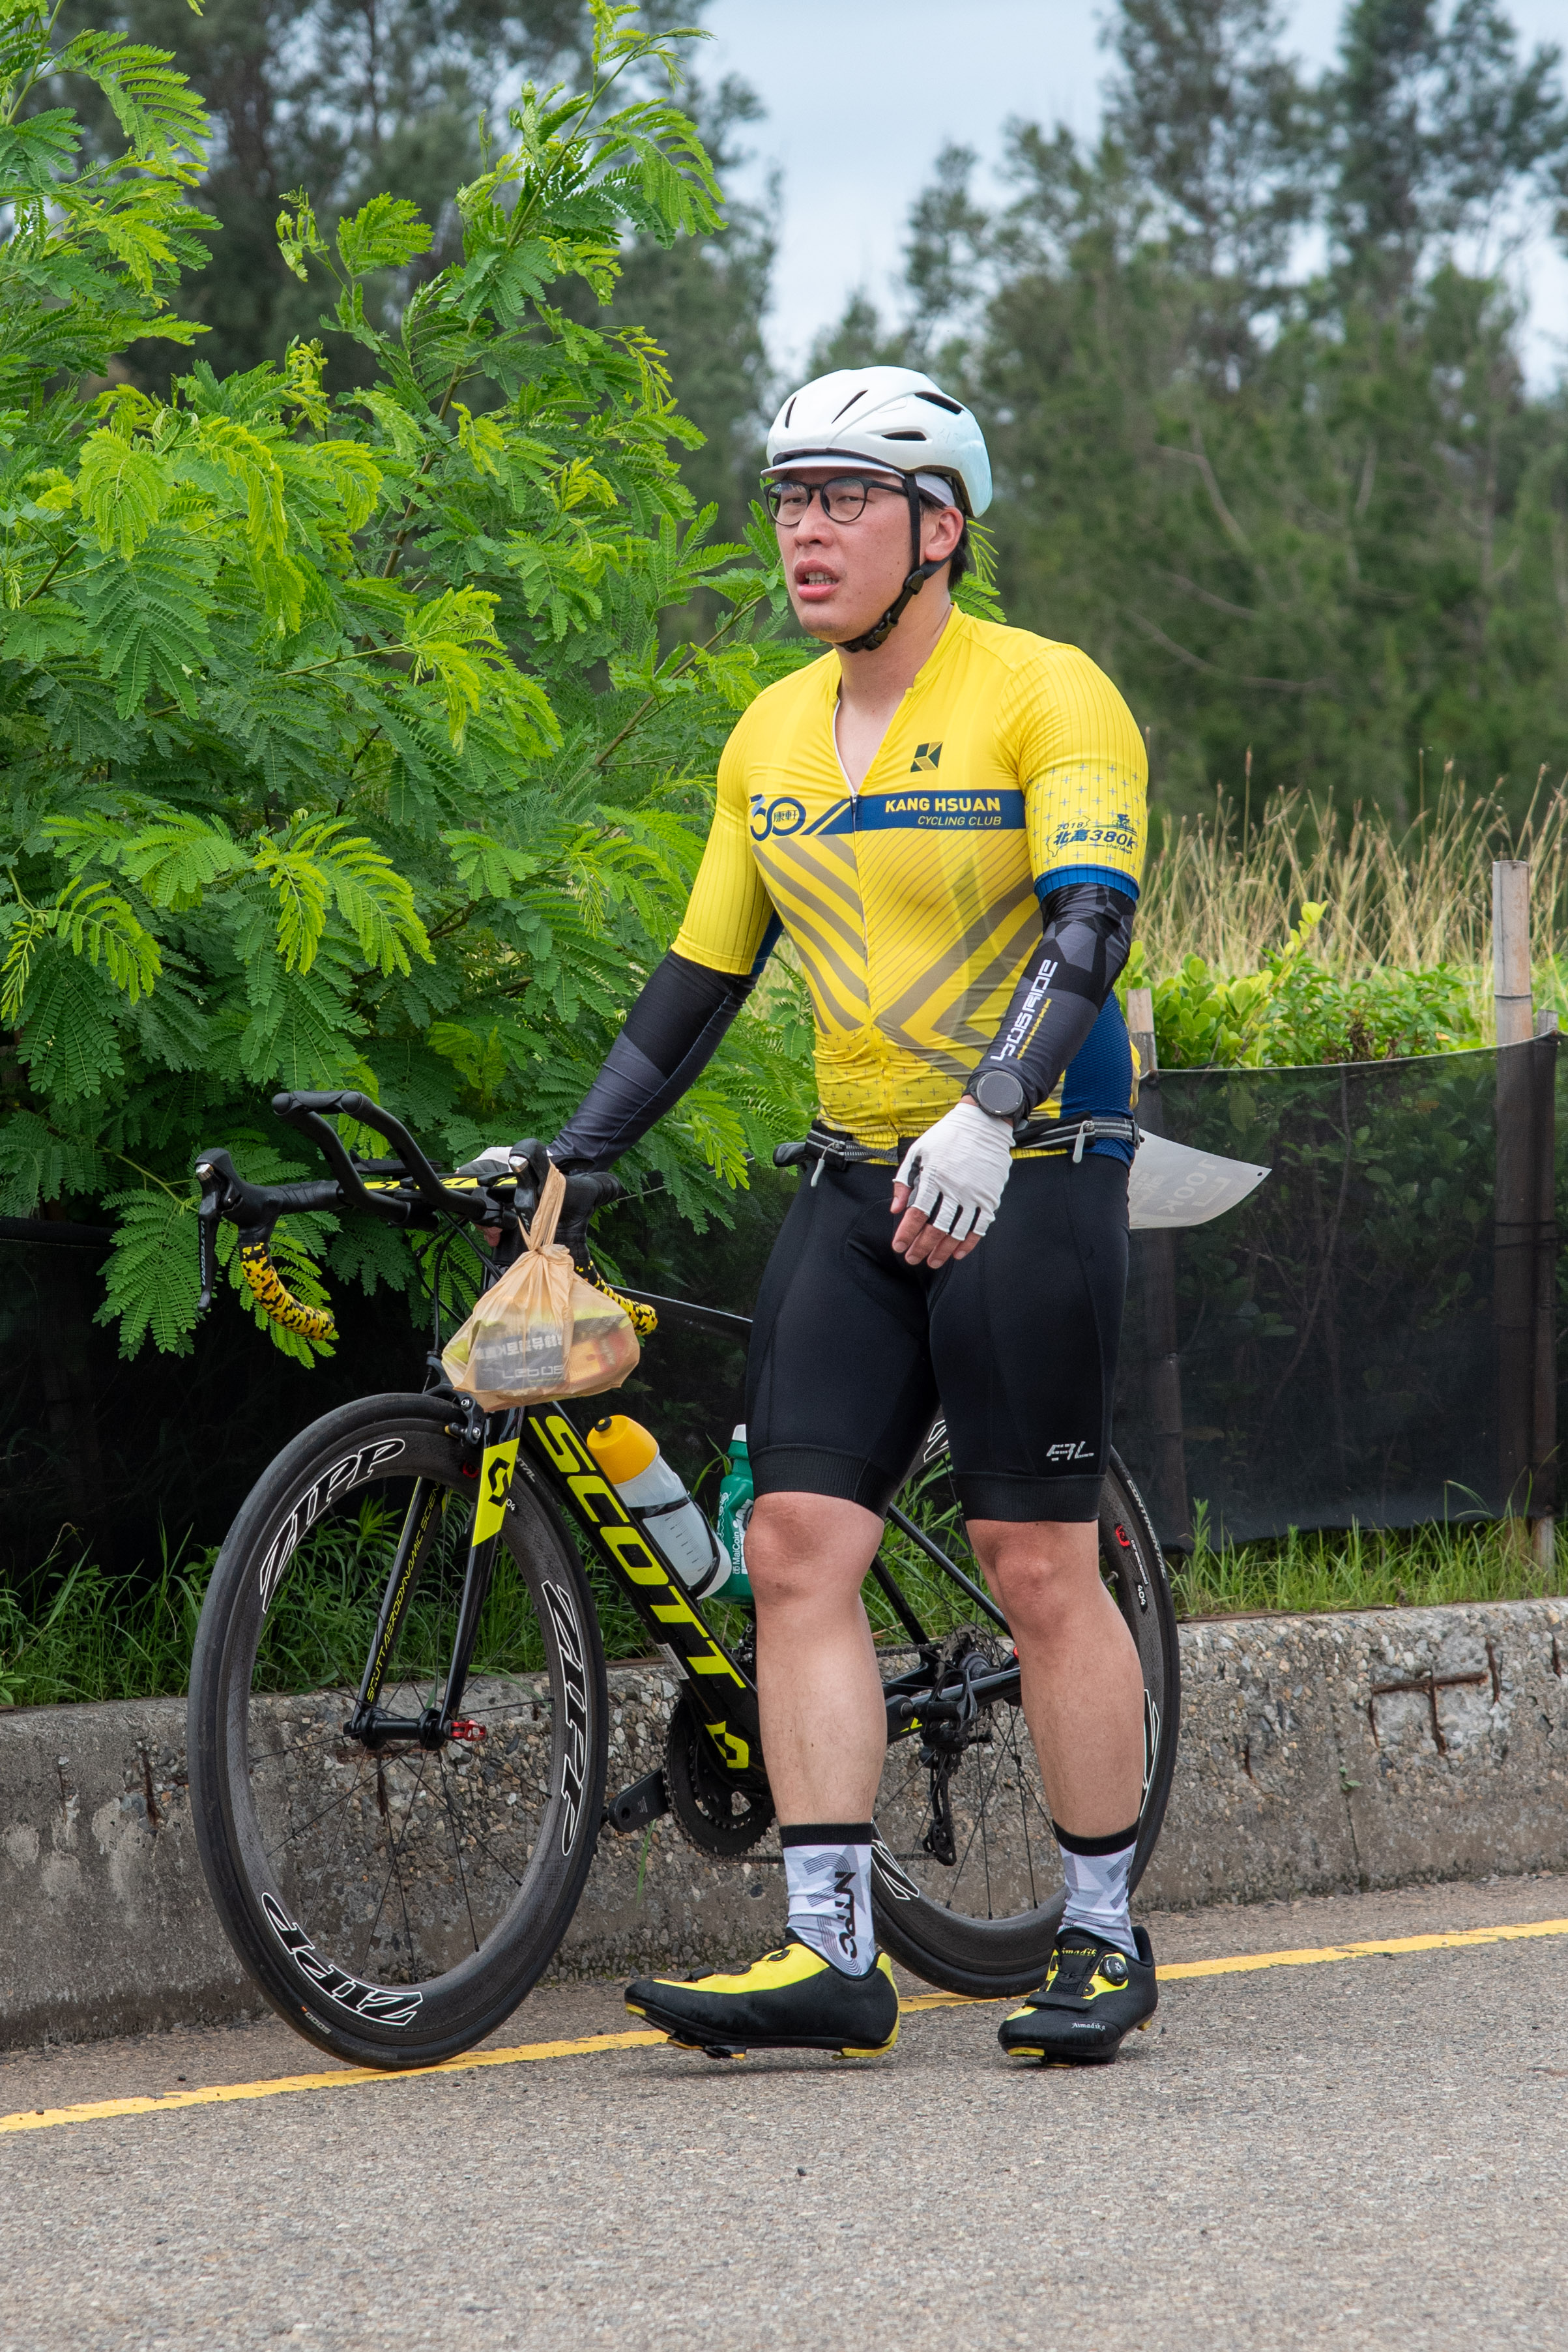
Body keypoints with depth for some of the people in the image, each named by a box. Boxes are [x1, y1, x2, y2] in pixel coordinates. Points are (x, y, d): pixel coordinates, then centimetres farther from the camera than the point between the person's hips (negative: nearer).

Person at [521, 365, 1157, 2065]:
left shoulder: (1048, 697, -9)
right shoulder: (773, 739, 11)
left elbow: (1088, 923, -21)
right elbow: (702, 974, 16)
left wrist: (988, 1116, -35)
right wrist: (571, 1156, 10)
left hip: (1026, 1177, -6)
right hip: (857, 1185, 6)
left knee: (1040, 1569, -3)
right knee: (797, 1546, -5)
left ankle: (1104, 1942, 10)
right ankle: (829, 1954, -6)